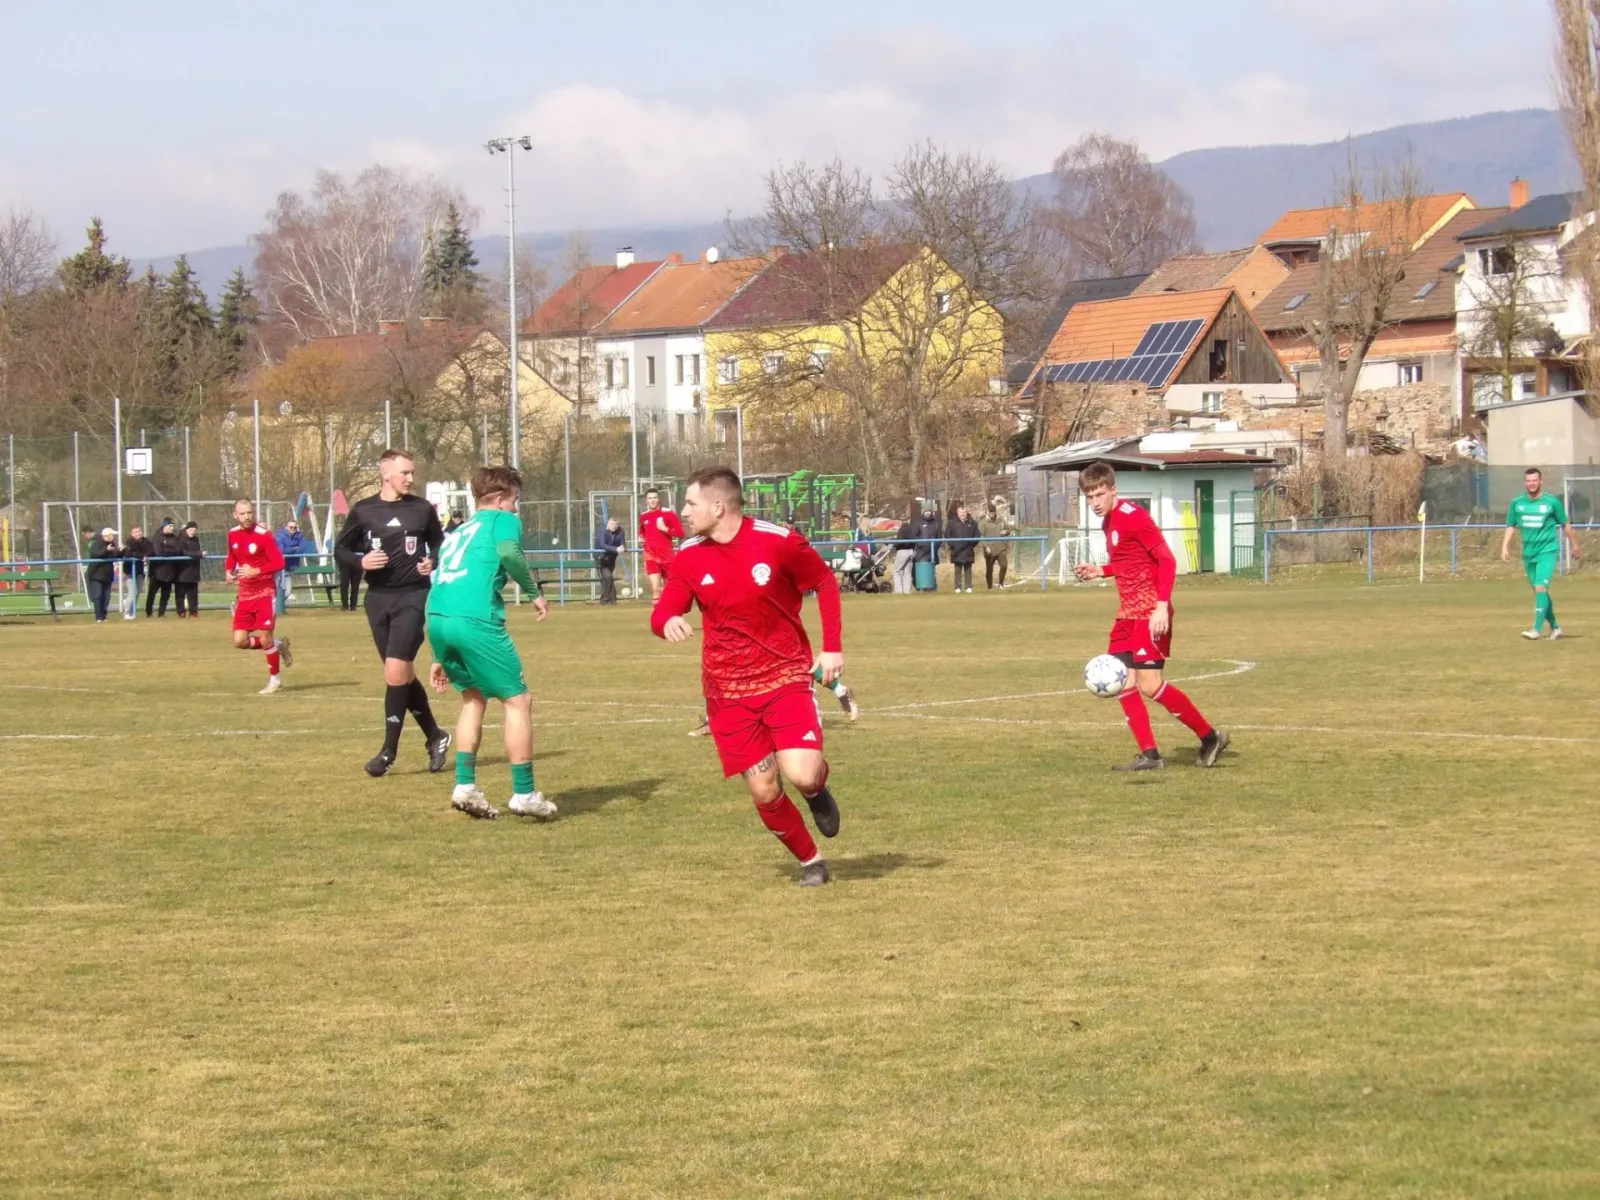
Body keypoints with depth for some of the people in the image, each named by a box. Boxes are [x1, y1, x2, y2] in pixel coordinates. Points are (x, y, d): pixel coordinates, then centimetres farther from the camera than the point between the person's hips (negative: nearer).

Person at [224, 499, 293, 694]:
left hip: (265, 593, -6)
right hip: (245, 595, 6)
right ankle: (278, 644, 22)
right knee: (240, 640, -3)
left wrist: (255, 571, -28)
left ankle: (274, 680, 14)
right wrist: (228, 571, 2)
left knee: (265, 639, -6)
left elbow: (279, 562, -17)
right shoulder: (233, 534, 4)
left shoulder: (263, 535, -14)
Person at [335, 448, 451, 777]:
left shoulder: (422, 509, 1)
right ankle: (435, 737, 26)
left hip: (413, 596, -3)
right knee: (403, 675, 9)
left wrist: (433, 562, -7)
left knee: (396, 670, -13)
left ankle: (389, 750, -3)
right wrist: (361, 562, -10)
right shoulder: (363, 511, 2)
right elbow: (340, 549, 10)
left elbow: (439, 544, 14)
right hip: (378, 598, 3)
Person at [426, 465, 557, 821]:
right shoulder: (502, 520, 11)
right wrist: (534, 592, -1)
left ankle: (465, 786, 17)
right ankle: (523, 794, 4)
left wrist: (441, 658, 33)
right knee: (518, 699, 5)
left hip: (435, 617, 7)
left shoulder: (458, 533, 31)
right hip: (476, 620, -7)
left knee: (474, 697, 25)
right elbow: (507, 552, -14)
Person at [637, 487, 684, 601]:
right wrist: (641, 539, 7)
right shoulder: (643, 516, 8)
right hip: (651, 557, 1)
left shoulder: (668, 514, -5)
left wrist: (665, 529, -19)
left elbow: (680, 532, -8)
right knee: (655, 589, -14)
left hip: (667, 557, -1)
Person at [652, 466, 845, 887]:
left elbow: (825, 582, 2)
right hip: (727, 690, 3)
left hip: (785, 675, -3)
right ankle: (810, 860, 21)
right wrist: (668, 622, -27)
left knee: (801, 774, -21)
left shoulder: (778, 542, -12)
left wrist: (832, 647, -4)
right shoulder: (690, 558, -4)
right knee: (764, 792, -1)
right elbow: (662, 612, -2)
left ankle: (817, 789, 16)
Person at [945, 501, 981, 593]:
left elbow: (976, 536, 7)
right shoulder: (951, 523, 0)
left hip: (968, 551, 1)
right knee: (958, 570, 2)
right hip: (957, 552, -1)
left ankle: (968, 586, 9)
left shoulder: (972, 523, 4)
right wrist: (952, 545, -9)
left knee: (968, 570, 6)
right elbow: (947, 536, 0)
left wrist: (972, 544, -4)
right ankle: (958, 587, 3)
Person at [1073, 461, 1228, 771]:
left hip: (1150, 613, -9)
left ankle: (1210, 737, 0)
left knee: (1149, 684, -14)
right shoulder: (1108, 522, 13)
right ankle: (1149, 755, 6)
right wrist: (1101, 571, 12)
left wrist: (1162, 606, -26)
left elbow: (1167, 560, -18)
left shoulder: (1132, 516, -15)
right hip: (1128, 613, 9)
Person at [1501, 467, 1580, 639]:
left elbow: (1565, 524, 6)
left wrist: (1574, 545, 14)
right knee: (1539, 591, 11)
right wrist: (1505, 547, 0)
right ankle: (1554, 627, 27)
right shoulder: (1517, 503, 3)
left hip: (1547, 552, -5)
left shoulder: (1552, 502, -6)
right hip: (1528, 553, 5)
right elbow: (1511, 526, 11)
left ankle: (1537, 630, -23)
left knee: (1540, 588, -18)